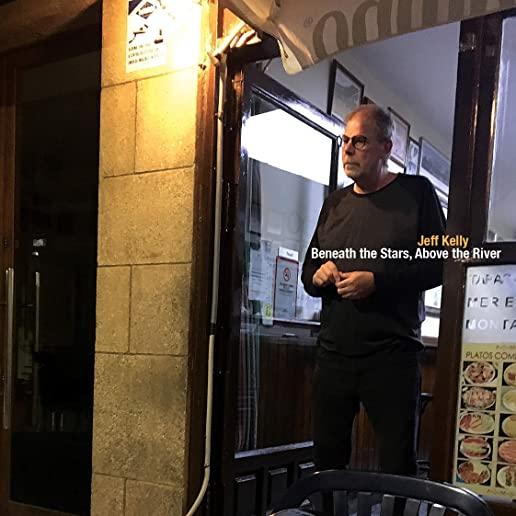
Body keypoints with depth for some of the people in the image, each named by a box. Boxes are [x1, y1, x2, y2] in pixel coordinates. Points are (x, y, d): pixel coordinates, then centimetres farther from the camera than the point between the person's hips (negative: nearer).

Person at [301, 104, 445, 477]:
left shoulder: (416, 192, 1)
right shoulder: (335, 203, 16)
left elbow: (438, 266, -6)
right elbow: (307, 271, 21)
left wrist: (376, 281, -16)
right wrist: (318, 275, -2)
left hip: (392, 353, -5)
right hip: (334, 353, 5)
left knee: (398, 465, 1)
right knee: (327, 460, 12)